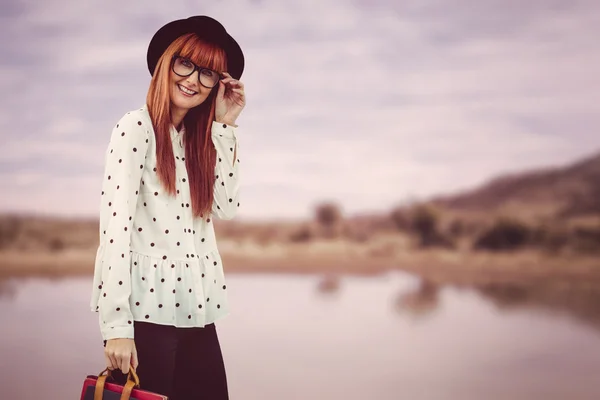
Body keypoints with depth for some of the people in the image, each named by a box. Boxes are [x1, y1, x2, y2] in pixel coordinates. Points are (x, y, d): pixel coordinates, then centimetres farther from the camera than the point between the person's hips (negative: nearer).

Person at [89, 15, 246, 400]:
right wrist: (117, 326, -19)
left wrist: (224, 125, 3)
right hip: (147, 309, -6)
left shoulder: (199, 137, 14)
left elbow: (226, 206, 3)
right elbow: (115, 223, -13)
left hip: (196, 310, 7)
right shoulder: (136, 127, -6)